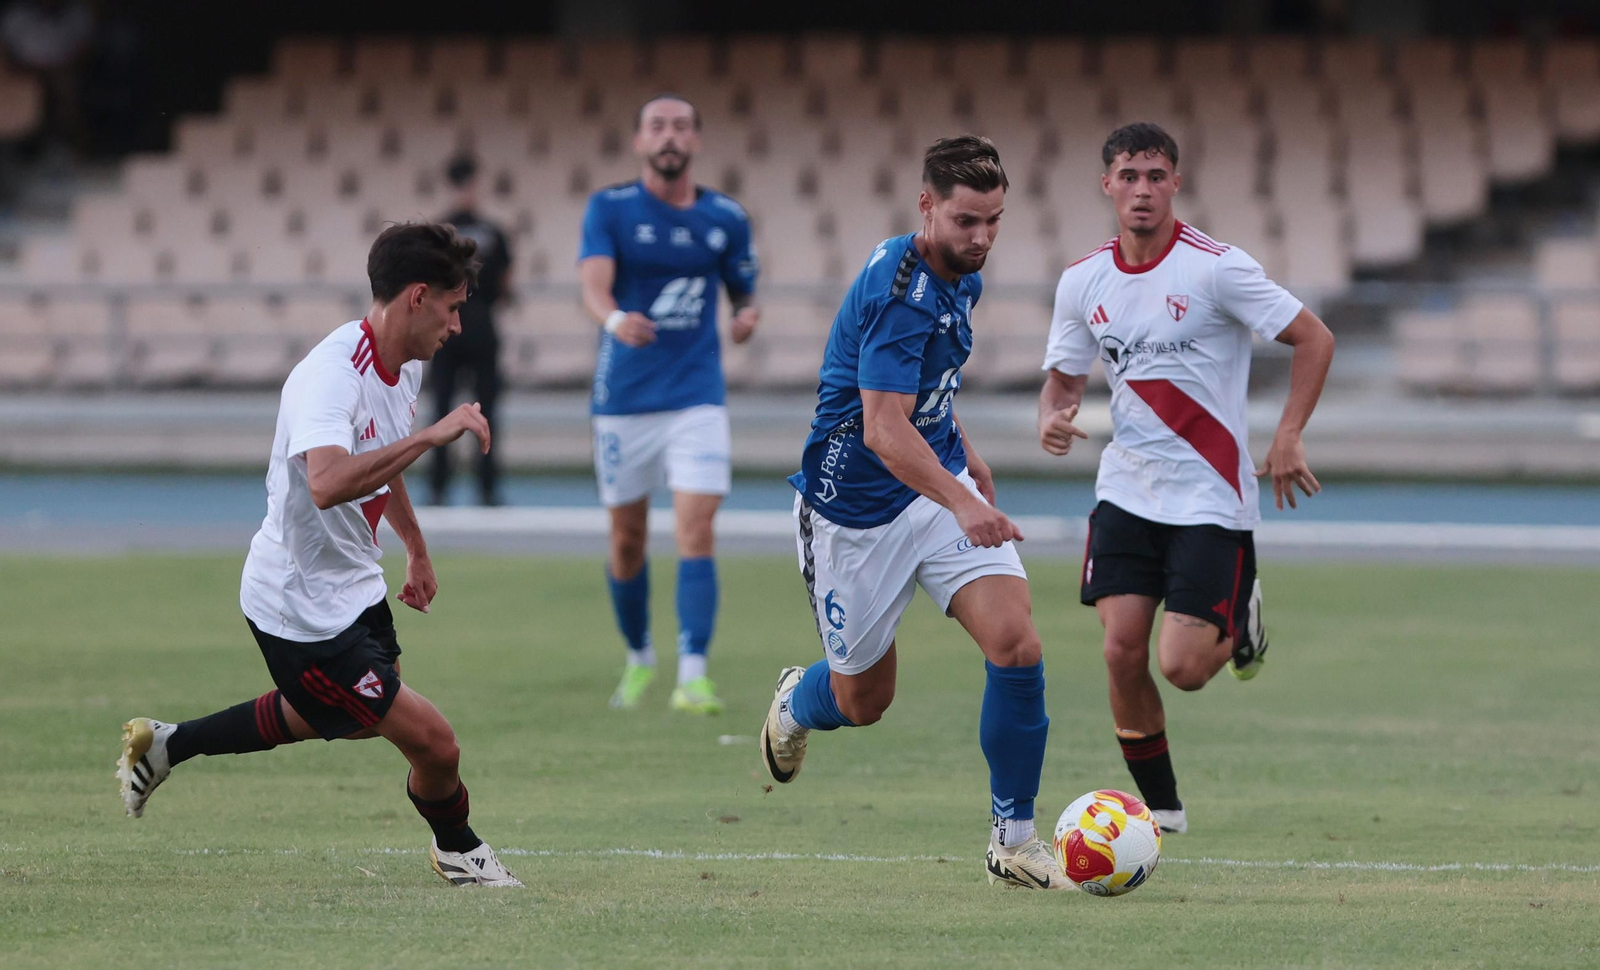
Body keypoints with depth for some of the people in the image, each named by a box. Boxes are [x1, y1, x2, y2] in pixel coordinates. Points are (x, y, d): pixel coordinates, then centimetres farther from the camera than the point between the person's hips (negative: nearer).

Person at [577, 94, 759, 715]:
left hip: (697, 396, 0)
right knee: (627, 540, 9)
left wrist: (748, 314, -9)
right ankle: (639, 657, 32)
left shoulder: (725, 218, 4)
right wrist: (615, 320, -40)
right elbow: (594, 287, -18)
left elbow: (743, 291, 16)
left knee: (696, 532, -14)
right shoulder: (610, 209, -3)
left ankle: (693, 676, -19)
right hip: (624, 398, 0)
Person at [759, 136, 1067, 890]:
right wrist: (961, 502, -45)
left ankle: (1013, 839, -4)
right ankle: (794, 706, 48)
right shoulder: (900, 290, -26)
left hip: (940, 485, 7)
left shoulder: (958, 278, 4)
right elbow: (882, 429, -34)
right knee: (862, 701, 9)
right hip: (856, 510, -7)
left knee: (1016, 642, -15)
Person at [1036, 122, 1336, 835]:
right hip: (1126, 493, 4)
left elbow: (1314, 340, -7)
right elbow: (1063, 378, 15)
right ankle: (1160, 806, 10)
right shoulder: (1083, 282, 4)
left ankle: (1240, 618, 24)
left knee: (1183, 667, -12)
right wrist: (1053, 418, -9)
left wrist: (1288, 438, -14)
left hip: (1210, 499, -4)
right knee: (1122, 652, -8)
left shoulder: (1216, 268, -11)